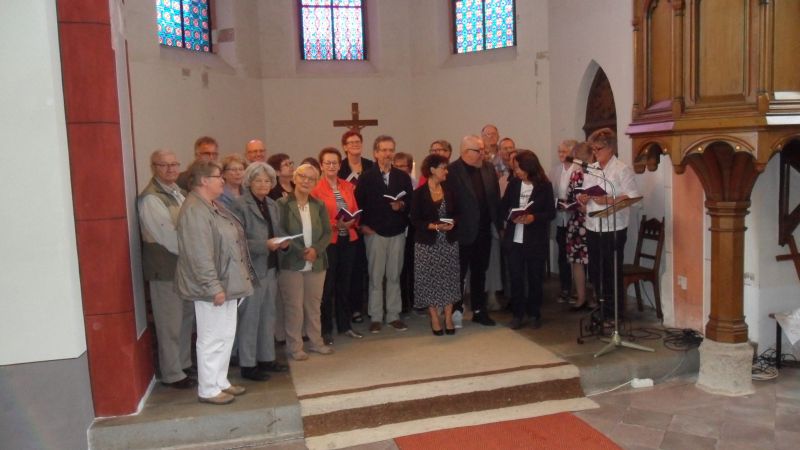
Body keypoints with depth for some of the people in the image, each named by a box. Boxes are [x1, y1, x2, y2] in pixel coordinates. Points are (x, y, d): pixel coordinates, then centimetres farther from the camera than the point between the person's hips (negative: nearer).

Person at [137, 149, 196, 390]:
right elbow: (168, 237, -22)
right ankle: (172, 375, 15)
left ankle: (184, 364, 34)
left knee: (187, 318, 18)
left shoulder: (178, 192, 10)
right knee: (170, 323, 2)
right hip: (165, 268, -8)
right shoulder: (151, 198, -17)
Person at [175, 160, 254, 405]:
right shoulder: (195, 211, -20)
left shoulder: (213, 206, 12)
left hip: (228, 283, 10)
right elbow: (200, 255, -25)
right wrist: (214, 287, -24)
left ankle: (221, 381, 29)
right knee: (212, 339, 2)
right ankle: (208, 389, 15)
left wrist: (227, 284, 18)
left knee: (226, 335, 17)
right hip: (213, 288, -10)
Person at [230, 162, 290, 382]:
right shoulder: (240, 205, -10)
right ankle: (247, 365, 11)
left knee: (268, 316, 14)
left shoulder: (272, 205, 12)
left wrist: (282, 243, -1)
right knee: (249, 318, 1)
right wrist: (265, 245, -23)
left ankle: (266, 358, 26)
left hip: (271, 267, 7)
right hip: (251, 269, -7)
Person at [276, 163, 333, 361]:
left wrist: (315, 249, -14)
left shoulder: (319, 205, 9)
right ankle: (294, 346, 14)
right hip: (291, 263, -4)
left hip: (316, 263, 4)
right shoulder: (283, 204, -5)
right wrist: (301, 252, -17)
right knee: (294, 306, 2)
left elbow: (327, 233, 4)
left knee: (314, 305, 13)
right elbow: (280, 232, -11)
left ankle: (315, 342, 26)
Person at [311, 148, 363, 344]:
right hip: (328, 241, -5)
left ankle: (344, 325, 24)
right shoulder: (316, 188, -6)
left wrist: (351, 221, -9)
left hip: (348, 239, 5)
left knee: (345, 283, 13)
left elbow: (356, 211, 13)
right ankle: (326, 329, 12)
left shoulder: (348, 186, 10)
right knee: (327, 285, 0)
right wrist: (335, 224, -19)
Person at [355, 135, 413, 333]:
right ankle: (375, 317, 12)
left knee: (394, 276, 8)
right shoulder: (366, 178, 0)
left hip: (397, 233, 2)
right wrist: (363, 225, -8)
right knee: (375, 276, 3)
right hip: (374, 233, -2)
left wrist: (402, 205, -13)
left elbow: (411, 202, 7)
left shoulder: (403, 177, 7)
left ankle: (393, 315, 17)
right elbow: (358, 204, 0)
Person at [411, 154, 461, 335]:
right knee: (430, 281, 2)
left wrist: (452, 223, -11)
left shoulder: (449, 190, 5)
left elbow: (457, 213, 10)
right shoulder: (420, 193, -6)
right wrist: (435, 226, -20)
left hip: (449, 242, 3)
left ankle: (448, 317, 13)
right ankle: (434, 318, 13)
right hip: (428, 244, -3)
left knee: (449, 280, 4)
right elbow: (415, 220, -8)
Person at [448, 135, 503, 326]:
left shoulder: (488, 168, 6)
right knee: (459, 273, 7)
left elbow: (495, 197, 7)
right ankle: (456, 310, 22)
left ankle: (479, 310, 27)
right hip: (462, 232, -5)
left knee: (479, 273, 16)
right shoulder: (452, 171, -13)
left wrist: (499, 224, 3)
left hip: (483, 231, 6)